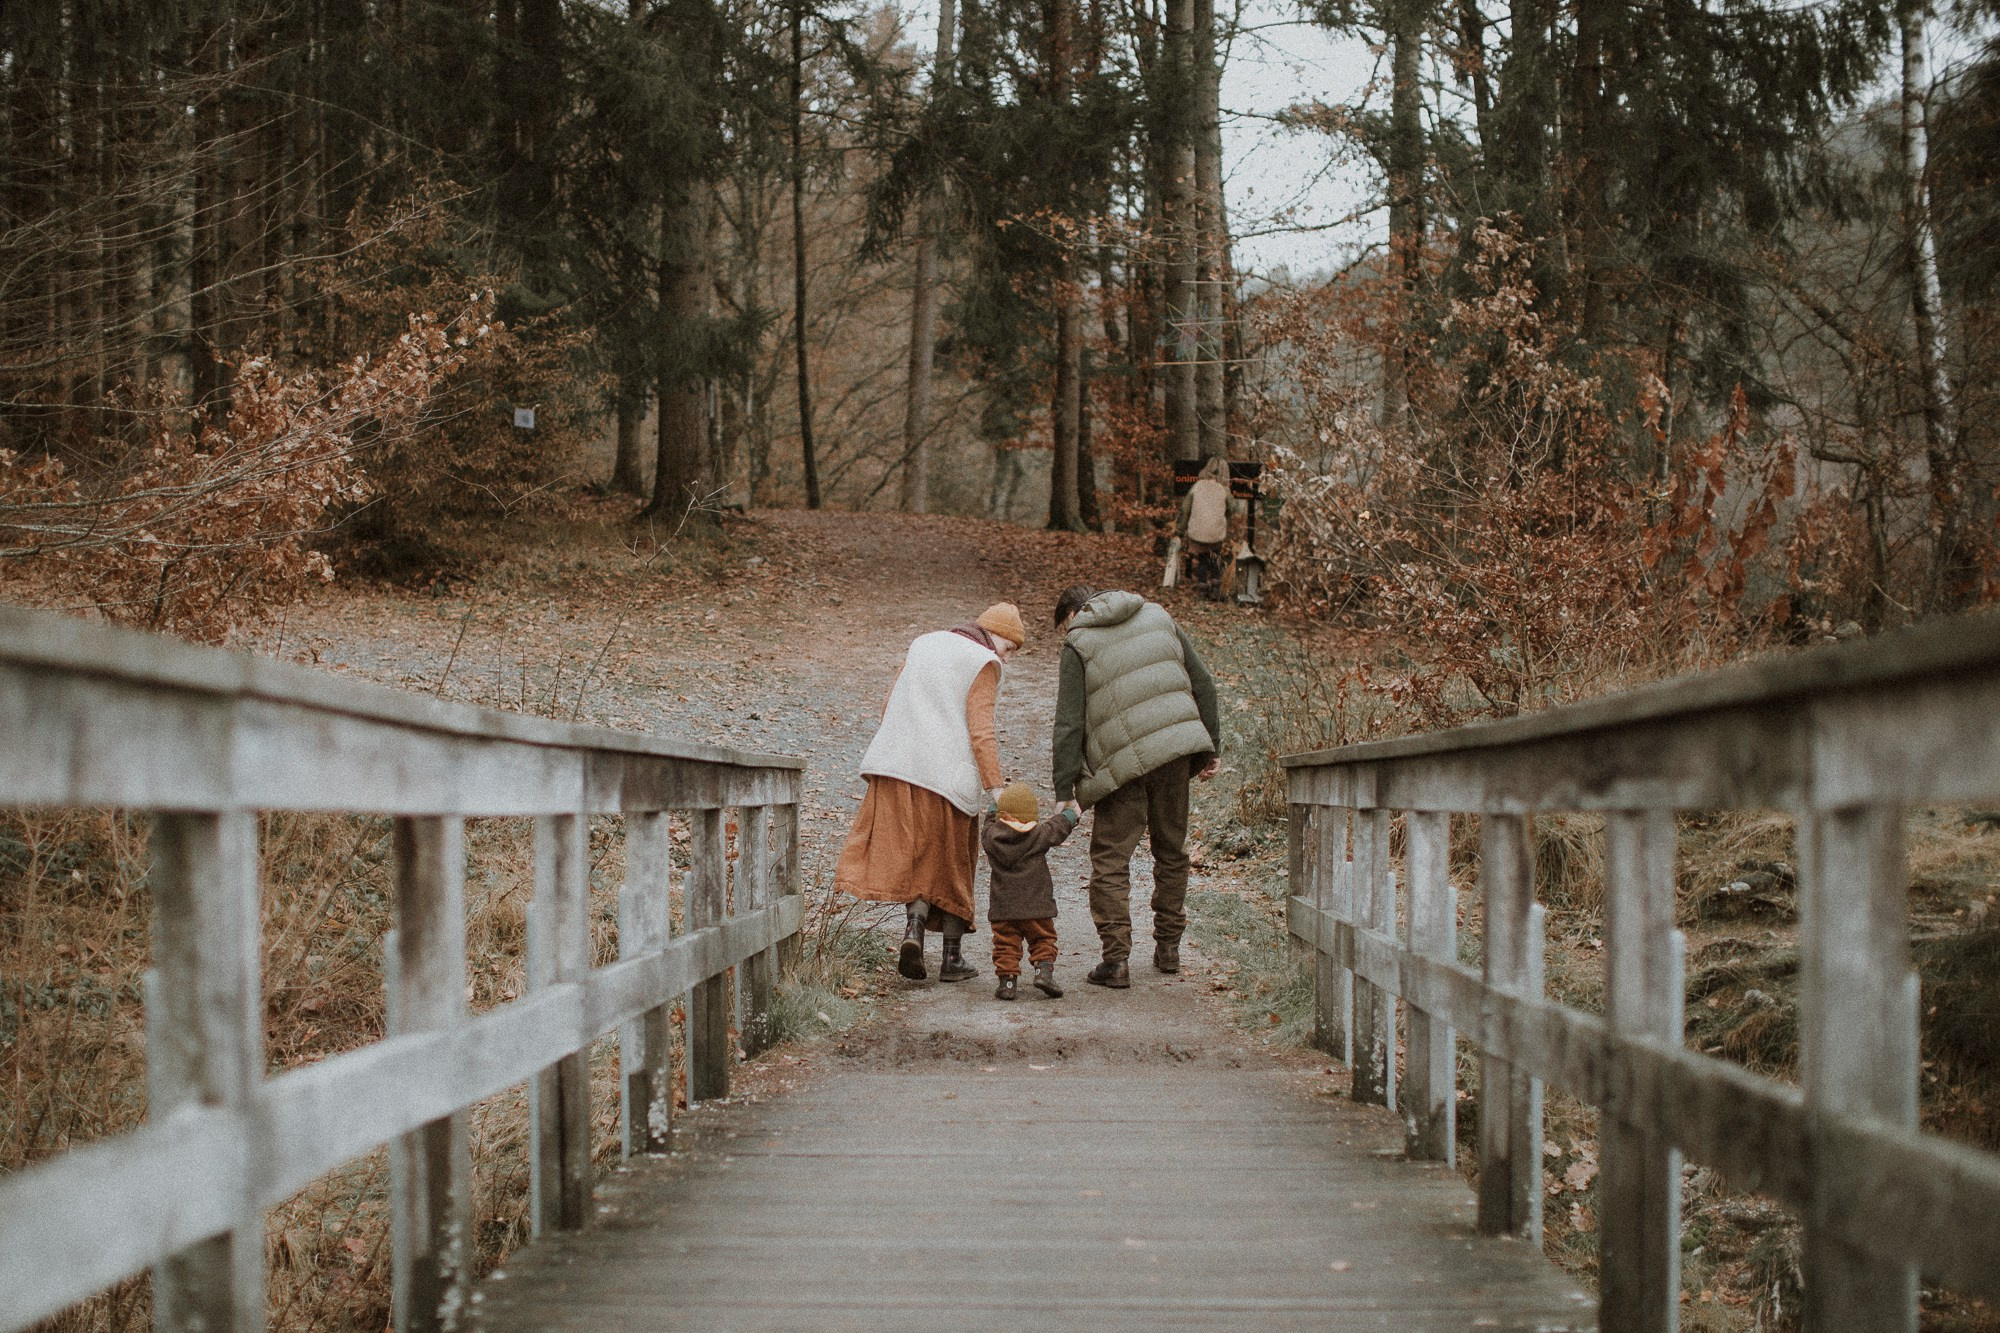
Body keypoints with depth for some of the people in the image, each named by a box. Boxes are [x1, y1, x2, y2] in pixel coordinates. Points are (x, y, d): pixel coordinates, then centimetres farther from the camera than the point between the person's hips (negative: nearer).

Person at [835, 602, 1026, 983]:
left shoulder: (923, 645, 17)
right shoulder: (984, 663, -2)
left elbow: (889, 708, 17)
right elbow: (980, 731, -11)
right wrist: (995, 790, -11)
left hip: (898, 767, 4)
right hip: (947, 776, -4)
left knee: (914, 855, 8)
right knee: (950, 863, 7)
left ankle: (914, 927, -17)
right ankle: (951, 958, 10)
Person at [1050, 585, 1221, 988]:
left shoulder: (1077, 644, 0)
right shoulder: (1158, 617, 13)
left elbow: (1068, 725, -6)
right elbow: (1202, 684, 12)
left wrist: (1066, 794, -5)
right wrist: (1212, 747, 16)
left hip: (1122, 765, -4)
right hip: (1175, 751, 4)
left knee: (1110, 860, 2)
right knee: (1171, 850, 18)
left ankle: (1116, 957, -6)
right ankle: (1168, 947, 25)